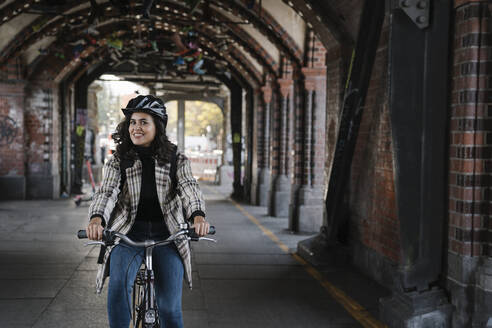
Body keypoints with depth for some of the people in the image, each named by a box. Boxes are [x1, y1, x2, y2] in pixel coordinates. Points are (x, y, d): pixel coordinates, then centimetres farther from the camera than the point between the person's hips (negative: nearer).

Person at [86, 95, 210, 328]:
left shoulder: (177, 160, 3)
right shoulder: (117, 161, 4)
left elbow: (189, 188, -13)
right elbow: (106, 192, -10)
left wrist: (198, 216, -35)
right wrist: (96, 219, -33)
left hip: (166, 235, 0)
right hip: (129, 233, 0)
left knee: (170, 307, -4)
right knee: (119, 283, -29)